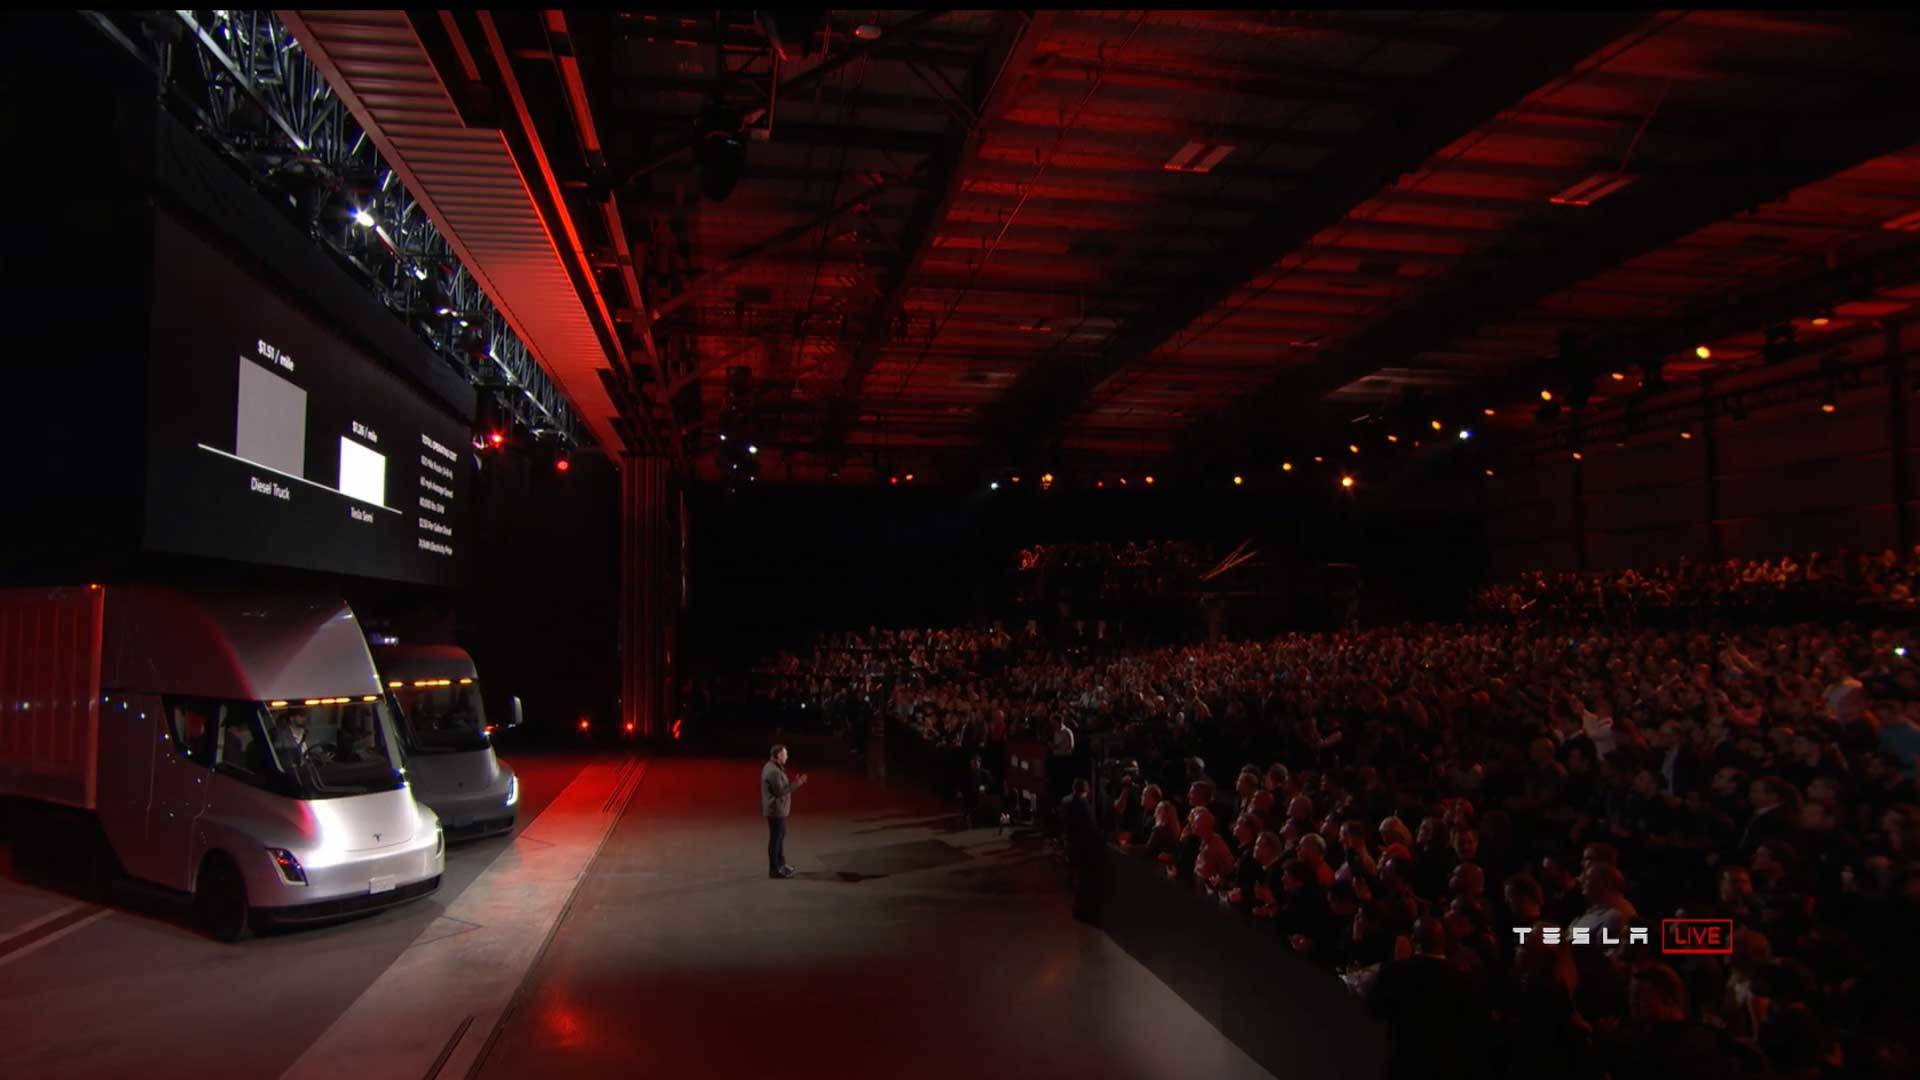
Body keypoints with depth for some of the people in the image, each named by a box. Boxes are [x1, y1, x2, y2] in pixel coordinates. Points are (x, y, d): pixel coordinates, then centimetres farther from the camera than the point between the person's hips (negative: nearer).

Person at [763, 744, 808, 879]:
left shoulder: (773, 768, 11)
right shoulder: (773, 771, -22)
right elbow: (780, 791, -23)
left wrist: (794, 783, 14)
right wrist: (796, 784, -17)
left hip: (778, 809, 11)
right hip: (776, 810, -11)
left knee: (781, 835, 20)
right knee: (775, 838, -4)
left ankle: (781, 864, 31)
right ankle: (774, 869, 1)